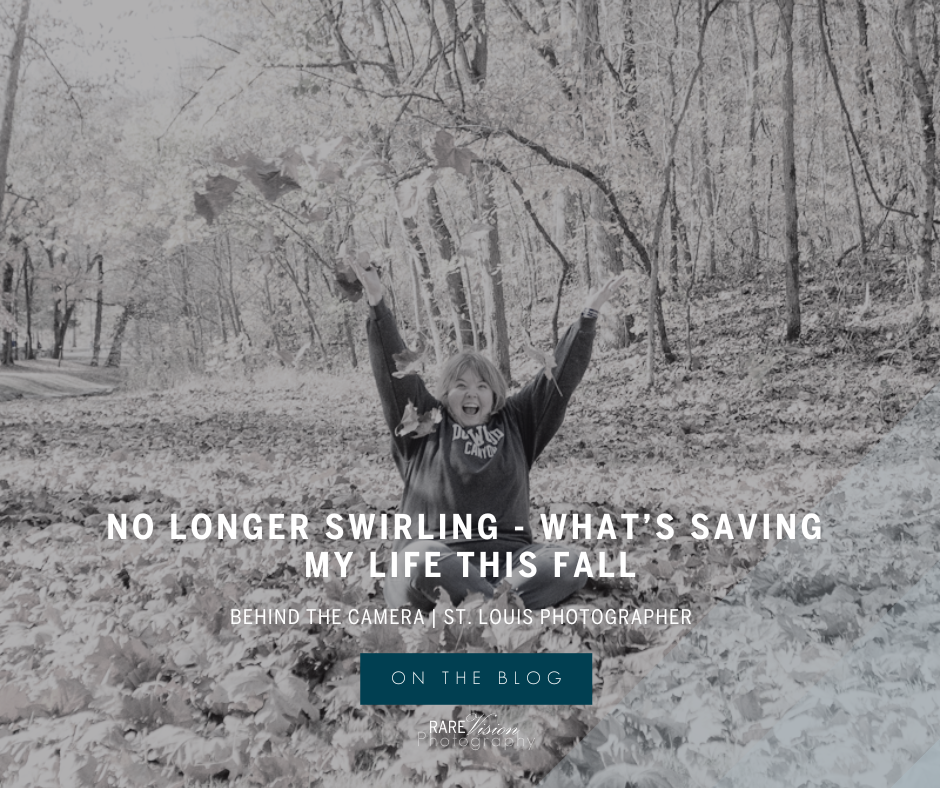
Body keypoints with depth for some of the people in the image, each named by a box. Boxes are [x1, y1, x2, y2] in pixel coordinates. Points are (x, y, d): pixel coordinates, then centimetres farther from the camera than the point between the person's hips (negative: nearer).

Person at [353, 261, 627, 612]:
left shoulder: (515, 422, 19)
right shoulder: (425, 424, 14)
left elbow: (560, 375, 16)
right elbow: (394, 368, 6)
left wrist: (588, 316, 10)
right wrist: (378, 306, -3)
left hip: (507, 553, 3)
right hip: (436, 551, -3)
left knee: (570, 563, -27)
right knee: (423, 562, -39)